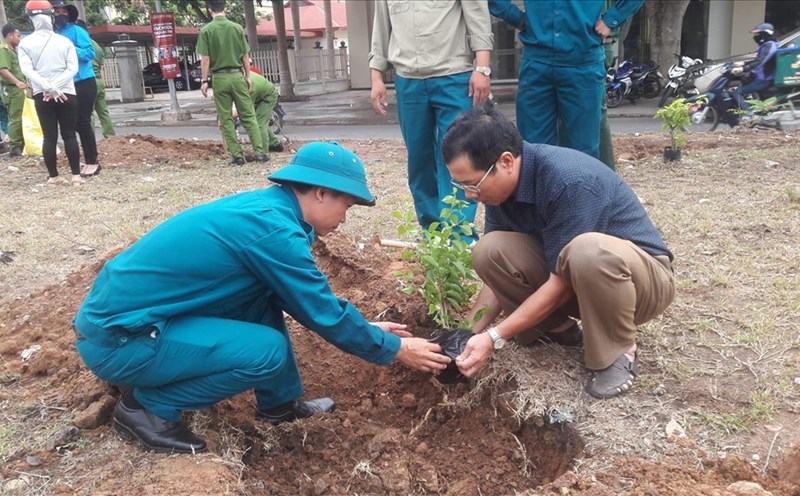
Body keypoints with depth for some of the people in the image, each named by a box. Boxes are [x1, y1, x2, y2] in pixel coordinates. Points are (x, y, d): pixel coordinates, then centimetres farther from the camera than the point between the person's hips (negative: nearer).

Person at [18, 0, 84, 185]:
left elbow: (27, 70, -8)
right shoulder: (64, 41, 2)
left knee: (49, 137, 5)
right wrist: (55, 87, -9)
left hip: (41, 95, 0)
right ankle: (76, 175, -3)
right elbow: (73, 68, -6)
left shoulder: (25, 43, 2)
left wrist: (48, 89, -12)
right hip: (66, 93, 0)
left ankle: (54, 176, 8)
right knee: (69, 135, 3)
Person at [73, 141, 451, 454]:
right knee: (268, 351, -19)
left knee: (267, 293, 7)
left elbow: (308, 299, 17)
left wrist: (367, 329, 19)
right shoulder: (271, 228, -22)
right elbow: (324, 312, -13)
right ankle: (146, 406, -1)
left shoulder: (264, 206, 6)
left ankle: (280, 403, 16)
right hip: (118, 336, -10)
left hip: (122, 306, 10)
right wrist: (395, 349, 0)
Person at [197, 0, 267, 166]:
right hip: (237, 75, 2)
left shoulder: (206, 30, -3)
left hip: (220, 78, -2)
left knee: (226, 119, 5)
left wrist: (204, 80, -1)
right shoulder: (237, 28, 3)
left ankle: (237, 155, 4)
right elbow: (245, 56, 5)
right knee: (249, 115, 6)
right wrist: (248, 77, 13)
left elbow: (205, 58, -7)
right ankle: (259, 151, 0)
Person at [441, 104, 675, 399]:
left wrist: (494, 338, -26)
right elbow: (499, 271, -2)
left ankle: (618, 353, -14)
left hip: (644, 275, -6)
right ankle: (556, 329, 4)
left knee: (588, 251, -41)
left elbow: (562, 282, -28)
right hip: (569, 274, 6)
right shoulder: (502, 187, -8)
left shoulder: (569, 179, -31)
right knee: (489, 251, -17)